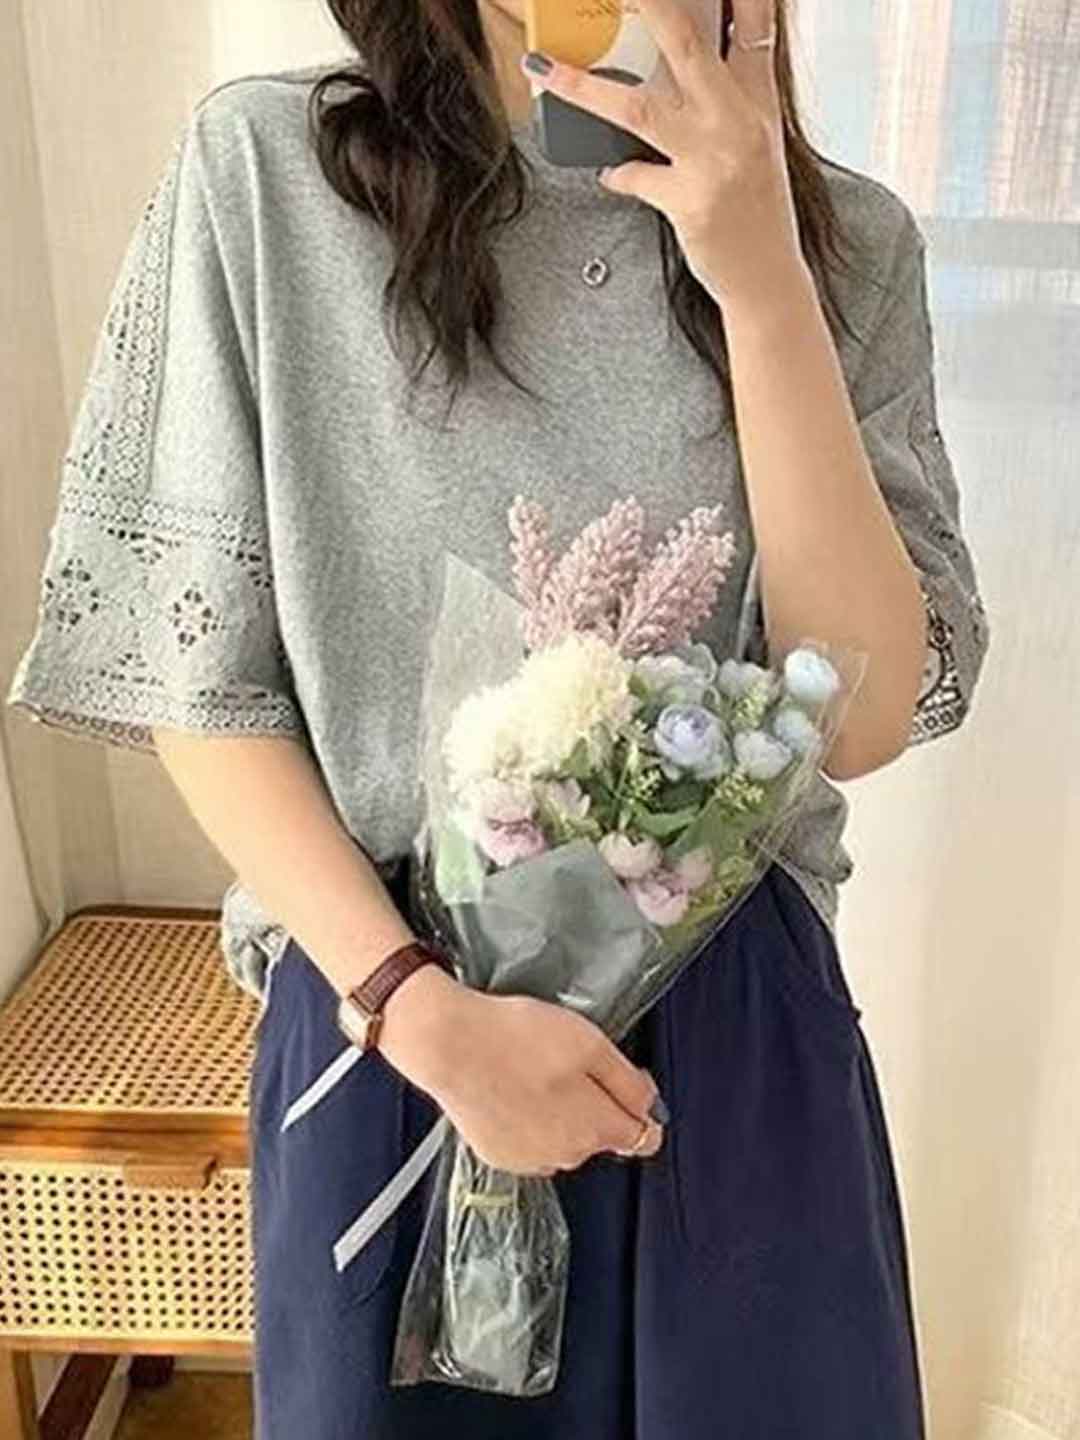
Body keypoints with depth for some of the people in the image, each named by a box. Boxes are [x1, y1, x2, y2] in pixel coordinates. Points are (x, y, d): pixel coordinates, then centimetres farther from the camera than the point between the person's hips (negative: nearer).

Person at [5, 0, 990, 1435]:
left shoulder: (847, 240, -4)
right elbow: (196, 675, -6)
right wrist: (422, 1011, -15)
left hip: (740, 1026, 2)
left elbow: (867, 714, -11)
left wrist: (762, 282, -19)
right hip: (388, 1003, -1)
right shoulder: (264, 168, -9)